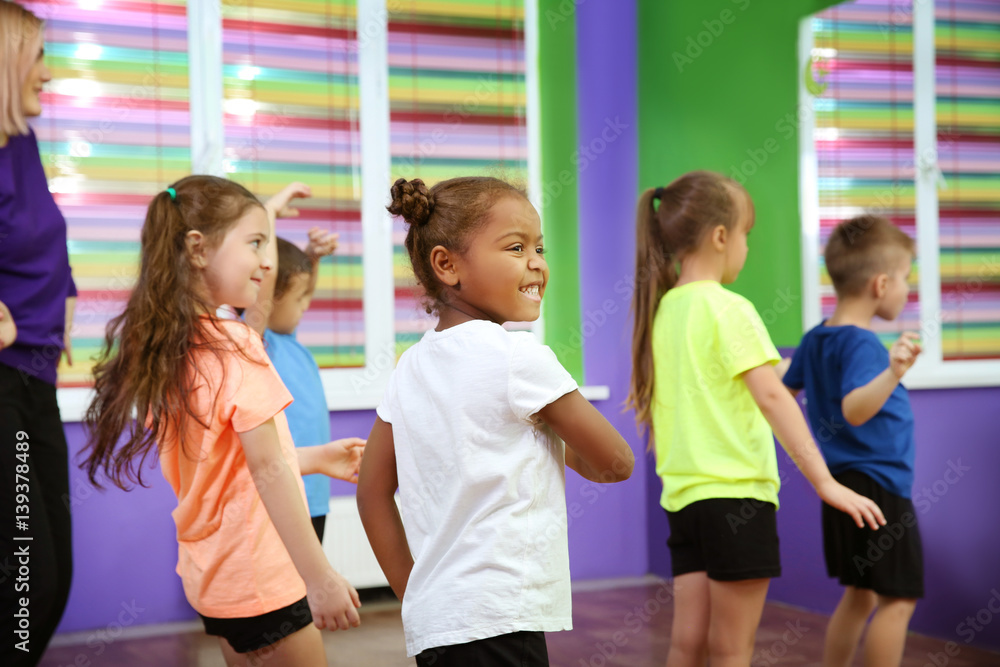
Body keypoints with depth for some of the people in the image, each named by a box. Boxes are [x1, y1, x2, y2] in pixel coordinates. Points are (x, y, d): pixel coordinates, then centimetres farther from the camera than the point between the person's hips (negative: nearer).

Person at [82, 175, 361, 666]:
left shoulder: (164, 347, 6)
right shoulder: (235, 346, -18)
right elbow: (267, 470, -22)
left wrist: (317, 459, 20)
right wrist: (321, 579, -22)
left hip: (209, 573, 8)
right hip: (260, 579, -8)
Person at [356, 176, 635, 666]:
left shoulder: (411, 367, 8)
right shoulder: (519, 356, -12)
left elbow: (372, 492, 13)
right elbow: (616, 462, -3)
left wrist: (412, 593, 17)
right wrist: (571, 454, 18)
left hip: (433, 620, 8)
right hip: (494, 623, -8)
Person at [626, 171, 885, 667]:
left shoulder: (661, 310, 10)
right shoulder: (729, 309, -11)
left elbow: (643, 404, 16)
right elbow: (771, 397, -20)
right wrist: (824, 481, -20)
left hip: (682, 495, 7)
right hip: (736, 492, -7)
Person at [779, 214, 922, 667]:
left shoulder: (816, 339, 7)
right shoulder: (861, 344, -20)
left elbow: (786, 389, 22)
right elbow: (854, 409, -35)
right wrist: (892, 374, -50)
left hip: (842, 483, 9)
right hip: (879, 485, -9)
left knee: (860, 594, 18)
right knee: (898, 599, -4)